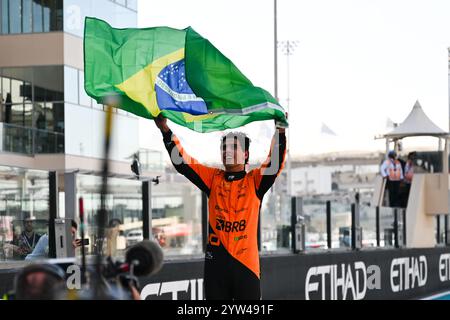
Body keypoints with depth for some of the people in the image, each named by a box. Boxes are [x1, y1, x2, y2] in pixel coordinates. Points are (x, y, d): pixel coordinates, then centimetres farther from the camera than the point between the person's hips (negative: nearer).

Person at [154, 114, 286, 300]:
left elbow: (275, 163, -11)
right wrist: (165, 130, -4)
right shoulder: (213, 178, 11)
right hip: (216, 259, 2)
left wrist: (280, 131, -24)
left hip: (247, 261, -2)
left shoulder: (255, 180, 5)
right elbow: (182, 162, 5)